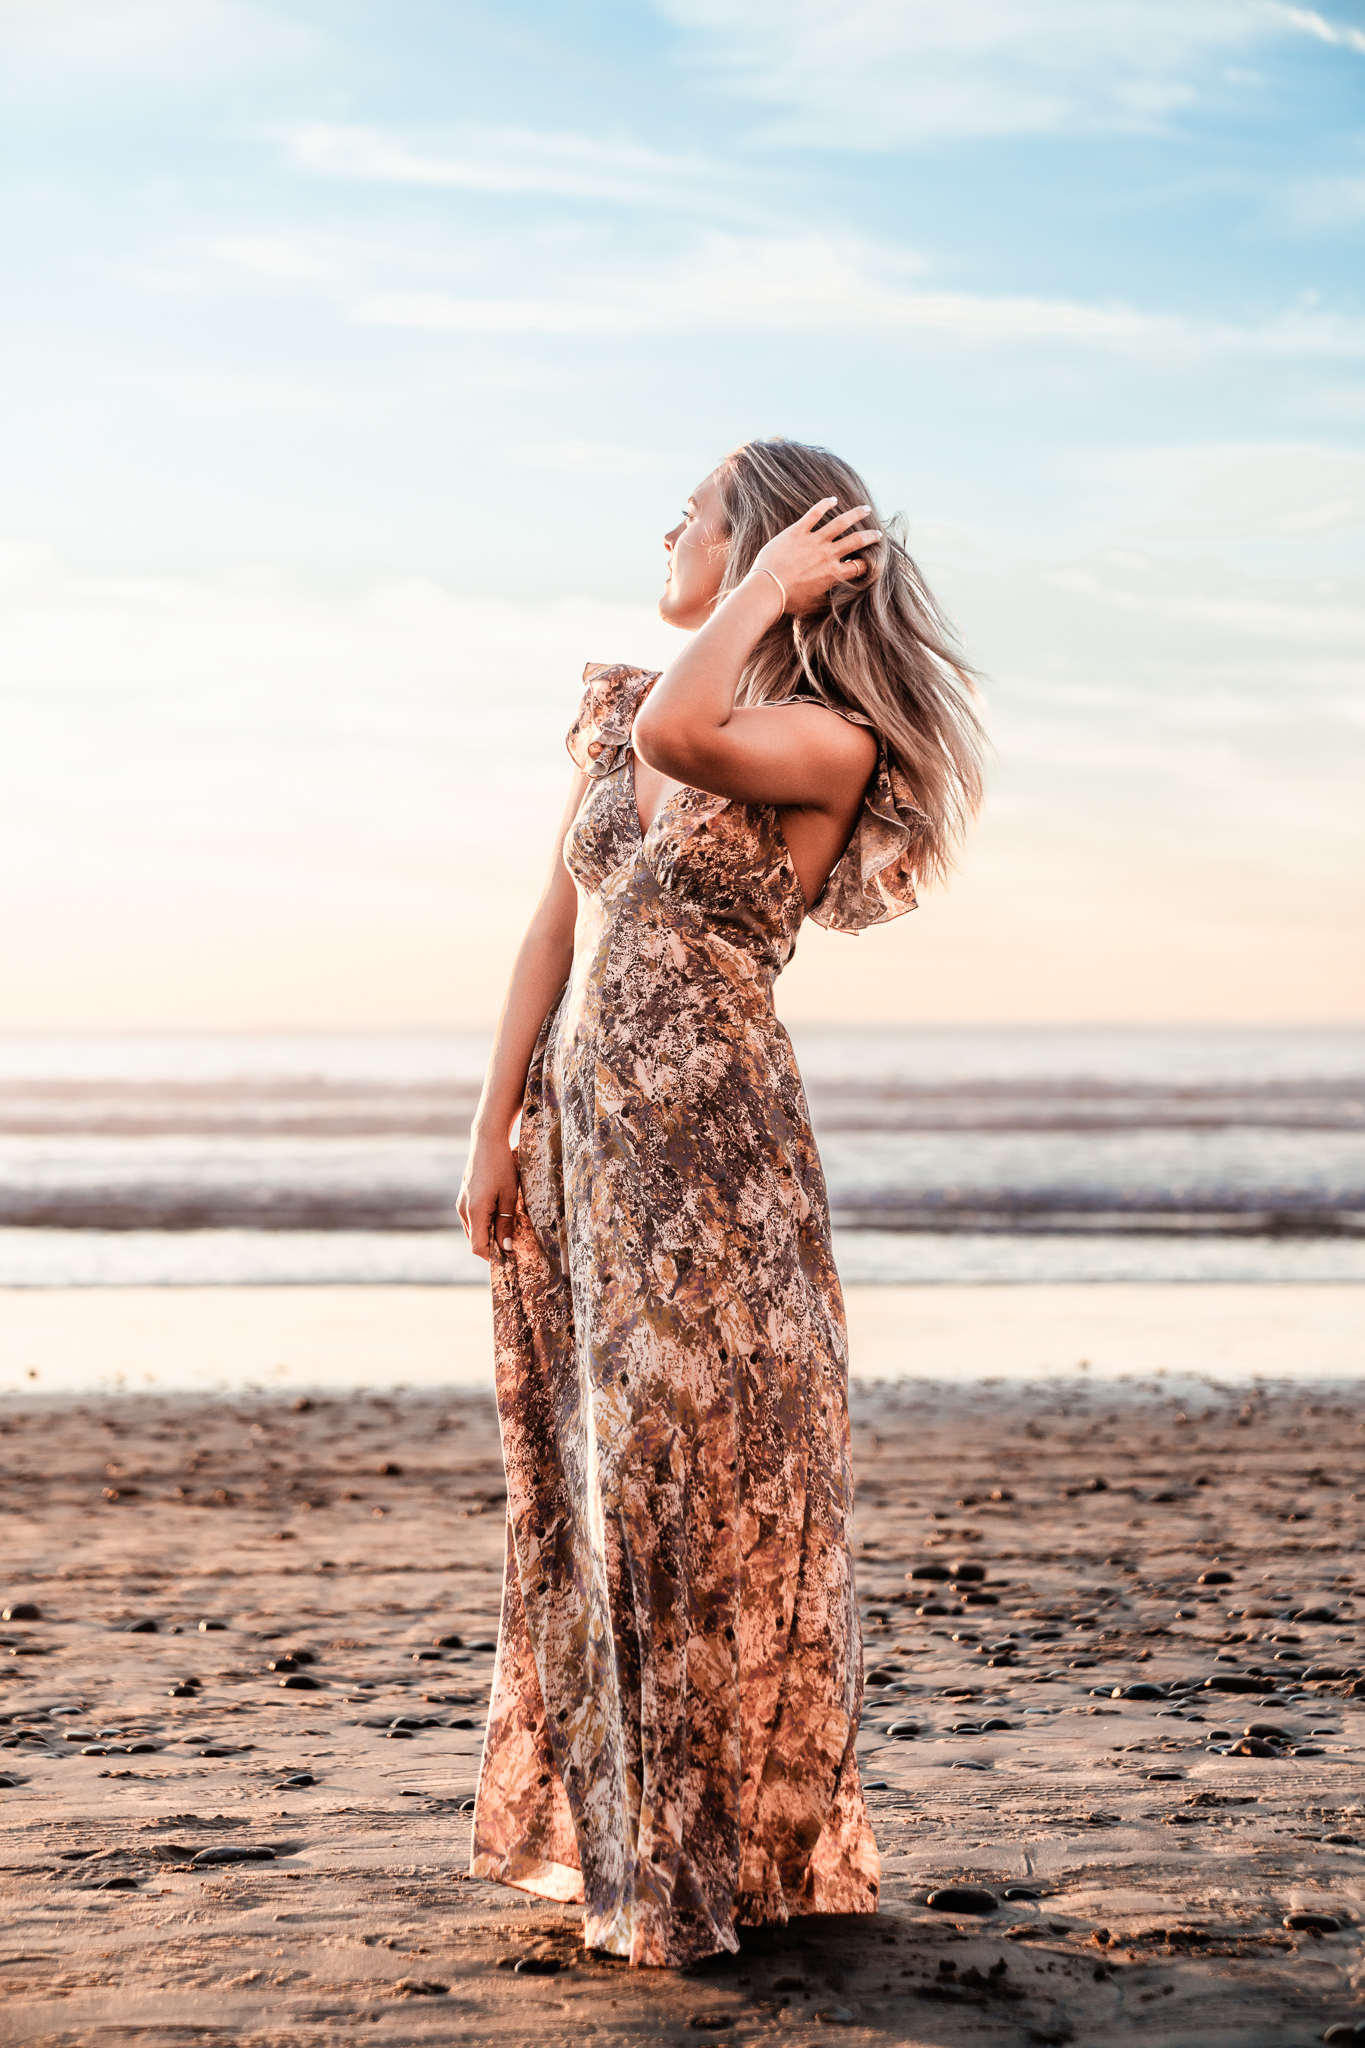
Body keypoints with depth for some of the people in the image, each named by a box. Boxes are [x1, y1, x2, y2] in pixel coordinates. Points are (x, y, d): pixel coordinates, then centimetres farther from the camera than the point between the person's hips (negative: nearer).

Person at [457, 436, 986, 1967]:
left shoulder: (829, 741, -9)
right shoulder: (614, 708, 11)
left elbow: (678, 737, -29)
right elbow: (554, 931, 10)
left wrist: (771, 587, -15)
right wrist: (495, 1129, 5)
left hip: (714, 1144, -6)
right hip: (579, 1131, 6)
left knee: (707, 1479, -2)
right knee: (590, 1483, 12)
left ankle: (742, 1844, 13)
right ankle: (607, 1829, 25)